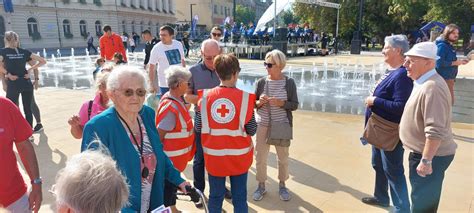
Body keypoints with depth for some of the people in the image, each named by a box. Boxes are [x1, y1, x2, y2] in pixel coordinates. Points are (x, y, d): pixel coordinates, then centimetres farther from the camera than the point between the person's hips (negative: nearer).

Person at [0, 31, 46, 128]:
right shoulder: (24, 52, 7)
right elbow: (43, 61, 7)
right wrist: (30, 69, 6)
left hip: (13, 84, -3)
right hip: (26, 83, 3)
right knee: (28, 109, 11)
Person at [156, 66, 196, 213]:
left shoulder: (176, 99, 1)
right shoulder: (170, 107, -28)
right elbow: (159, 135, -24)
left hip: (176, 154, 9)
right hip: (171, 156, -9)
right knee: (169, 184, 9)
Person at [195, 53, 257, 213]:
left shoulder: (205, 96, -8)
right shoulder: (245, 98, -13)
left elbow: (198, 128, -2)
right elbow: (251, 130, -8)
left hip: (214, 155, 2)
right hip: (239, 156, -1)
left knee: (215, 196, 17)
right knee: (239, 198, 14)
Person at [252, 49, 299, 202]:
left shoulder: (289, 82, -7)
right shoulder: (261, 82, -5)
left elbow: (295, 105, -5)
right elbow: (253, 103, 2)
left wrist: (281, 103, -22)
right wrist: (259, 102, -19)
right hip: (263, 125, 1)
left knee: (283, 157, 13)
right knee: (260, 157, 8)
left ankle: (282, 185, 34)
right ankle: (261, 186, 28)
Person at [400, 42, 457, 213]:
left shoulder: (432, 88, -27)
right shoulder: (423, 83, 7)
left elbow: (435, 131, -31)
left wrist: (426, 161, -26)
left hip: (431, 155, -10)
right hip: (422, 152, 10)